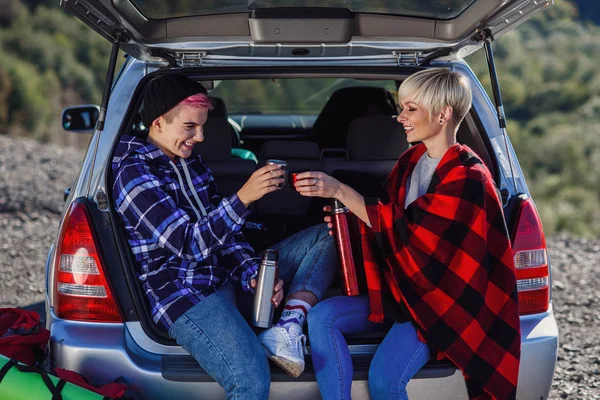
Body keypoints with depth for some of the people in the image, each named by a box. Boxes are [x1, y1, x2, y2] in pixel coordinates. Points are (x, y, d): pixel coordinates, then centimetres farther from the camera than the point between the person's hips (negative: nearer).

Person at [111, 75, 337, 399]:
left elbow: (221, 228, 13)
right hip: (186, 296, -9)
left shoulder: (189, 160, 13)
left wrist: (253, 274, -4)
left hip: (227, 277, 9)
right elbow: (189, 244, -22)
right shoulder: (134, 175, -13)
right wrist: (243, 198, -31)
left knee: (325, 236, 7)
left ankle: (287, 328, -13)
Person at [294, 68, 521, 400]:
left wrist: (340, 191, -25)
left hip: (440, 298, -7)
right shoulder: (411, 160, 6)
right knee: (321, 317, -15)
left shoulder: (467, 177, -17)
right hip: (400, 285, 8)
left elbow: (406, 227, -24)